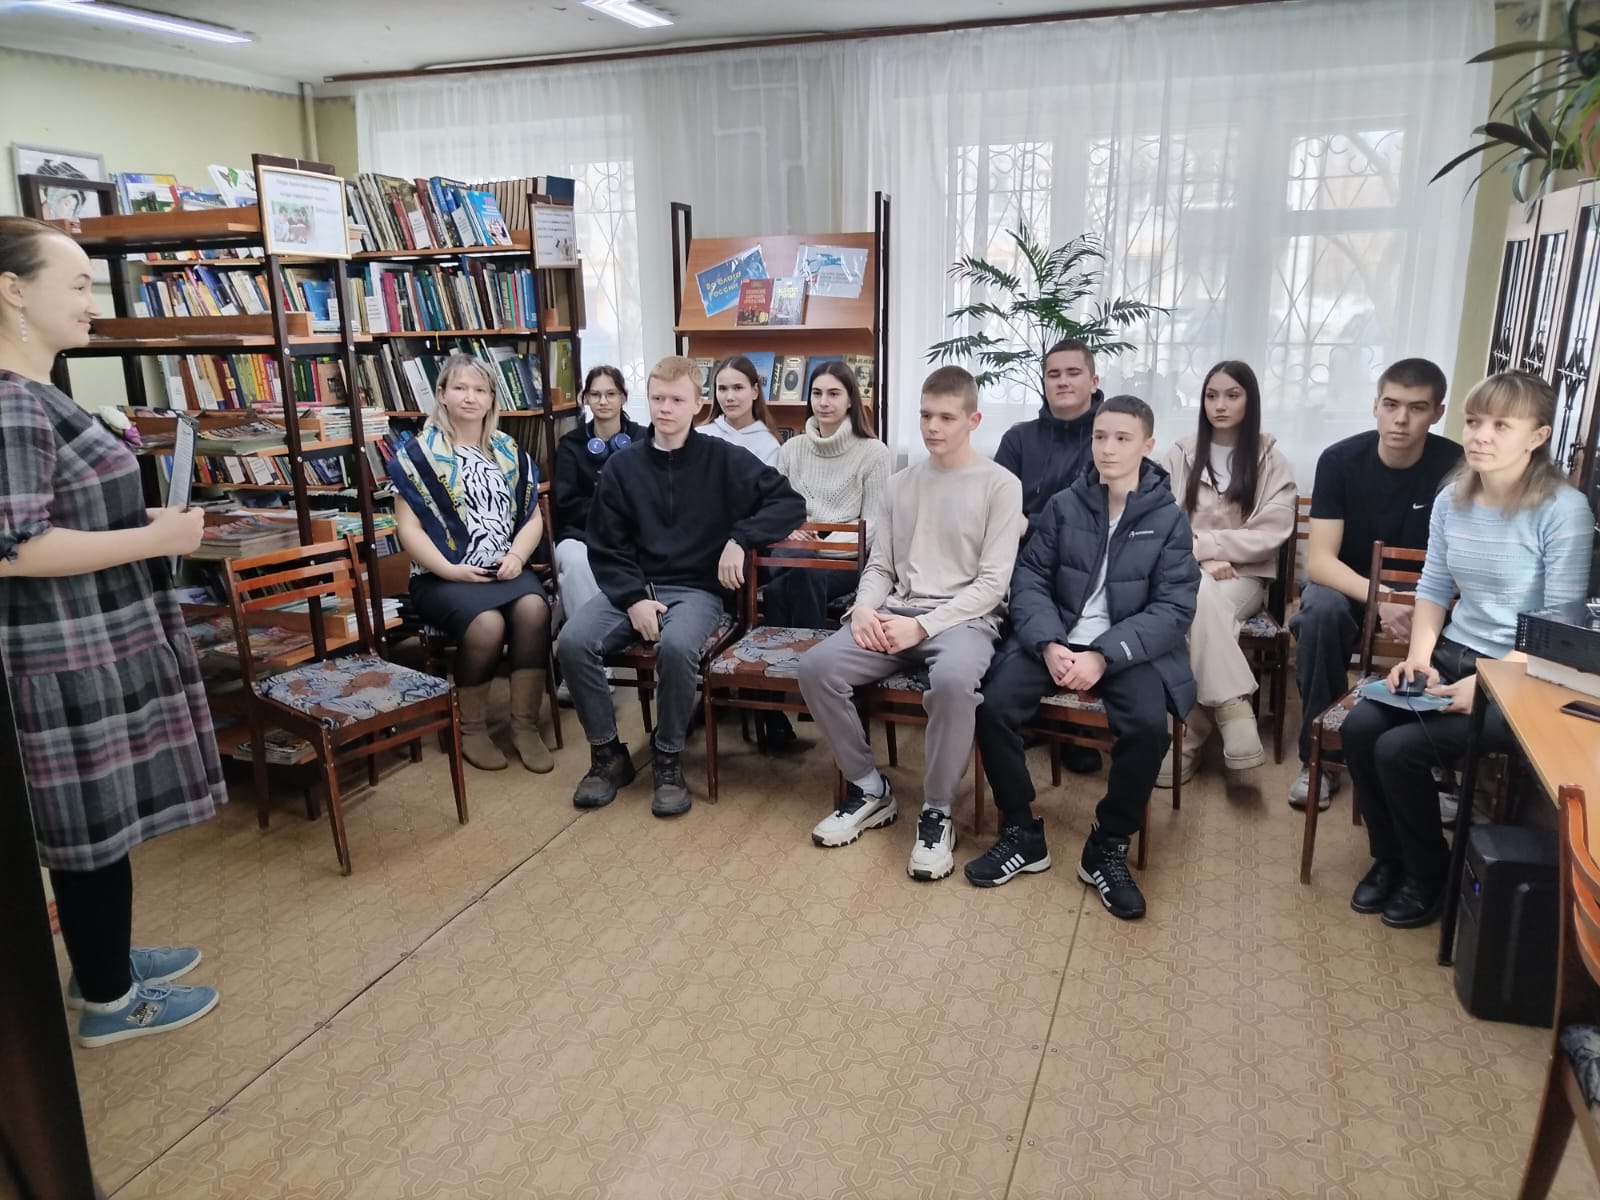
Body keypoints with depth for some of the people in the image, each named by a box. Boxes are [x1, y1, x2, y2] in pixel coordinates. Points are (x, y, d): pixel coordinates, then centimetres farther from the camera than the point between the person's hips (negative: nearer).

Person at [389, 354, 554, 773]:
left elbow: (533, 516, 12)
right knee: (487, 624, -33)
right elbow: (409, 526, -4)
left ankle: (525, 724, -18)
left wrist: (517, 556, -7)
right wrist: (449, 569, -16)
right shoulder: (419, 454, 2)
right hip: (443, 577, -3)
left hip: (505, 569, 3)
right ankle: (471, 727, -9)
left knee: (533, 608, -30)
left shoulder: (509, 452, 14)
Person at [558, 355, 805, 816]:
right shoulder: (623, 466, 6)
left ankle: (668, 760, -11)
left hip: (696, 589, -3)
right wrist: (634, 598, -13)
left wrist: (739, 538, -15)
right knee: (573, 642, -24)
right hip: (632, 586, 3)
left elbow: (790, 503, -2)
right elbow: (605, 547, 4)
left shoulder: (723, 459, 0)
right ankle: (608, 754, -2)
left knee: (676, 646, -35)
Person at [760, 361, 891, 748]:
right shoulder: (791, 449, 14)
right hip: (797, 556, 3)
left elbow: (873, 524, -4)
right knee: (775, 590, -32)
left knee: (802, 578, -37)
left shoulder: (873, 452, 1)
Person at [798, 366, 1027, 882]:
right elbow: (879, 565, 15)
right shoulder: (900, 483, 15)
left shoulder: (1000, 485, -1)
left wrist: (922, 626, -17)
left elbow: (992, 583, -8)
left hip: (966, 618, -5)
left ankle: (936, 812, -16)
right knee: (815, 666, -20)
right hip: (897, 613, 5)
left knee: (952, 679, -39)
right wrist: (864, 608, -9)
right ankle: (868, 788, 0)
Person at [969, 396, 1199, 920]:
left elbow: (1174, 608, -8)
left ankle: (1108, 847, -5)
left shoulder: (1169, 519, -1)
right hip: (1057, 638, 2)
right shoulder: (1064, 505, 5)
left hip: (1130, 648, -2)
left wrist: (1105, 655, -21)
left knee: (1148, 725, -30)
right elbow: (1029, 579, 0)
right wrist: (1049, 644, -19)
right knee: (993, 705, -22)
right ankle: (1022, 833, -1)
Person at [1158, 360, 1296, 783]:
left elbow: (1270, 536, -3)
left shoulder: (1272, 463, 7)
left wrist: (1201, 541, -12)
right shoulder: (1180, 455, 12)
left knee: (1200, 607, -35)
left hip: (1244, 577, -1)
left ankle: (1188, 735, -31)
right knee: (1199, 597, -36)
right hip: (1186, 571, 1)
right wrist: (1205, 560, -13)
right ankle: (1233, 712, -34)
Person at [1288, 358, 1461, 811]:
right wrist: (1380, 599, -40)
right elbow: (1319, 561, -22)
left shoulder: (1457, 466, -13)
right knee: (1322, 611, -34)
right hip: (1346, 585, -1)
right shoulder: (1340, 460, -15)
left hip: (1424, 594, 1)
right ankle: (1319, 756, -20)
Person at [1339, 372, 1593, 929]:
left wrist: (1485, 684, -24)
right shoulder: (1452, 499, 4)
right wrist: (1420, 653, -6)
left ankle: (1429, 873, 8)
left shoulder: (1563, 510, -16)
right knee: (1360, 727, -16)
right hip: (1451, 655, 6)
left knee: (1399, 749, -21)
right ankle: (1389, 856, 8)